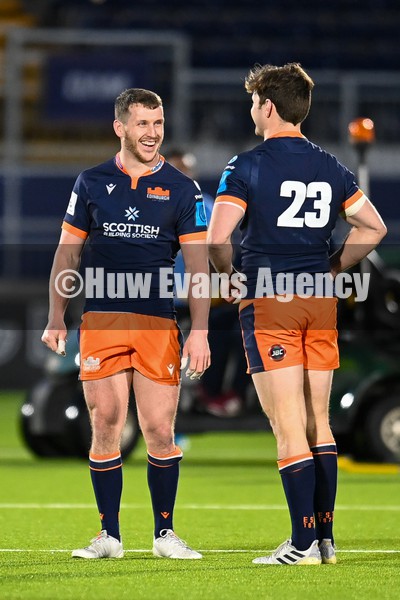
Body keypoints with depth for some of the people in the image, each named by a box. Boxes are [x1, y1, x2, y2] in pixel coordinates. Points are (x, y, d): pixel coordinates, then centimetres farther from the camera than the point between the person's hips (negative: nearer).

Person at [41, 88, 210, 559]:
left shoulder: (181, 189, 6)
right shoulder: (92, 183, 9)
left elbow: (198, 264, 3)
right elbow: (67, 252, 13)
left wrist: (199, 331, -5)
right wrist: (56, 318, 6)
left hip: (158, 325, -1)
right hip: (101, 323, 1)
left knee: (159, 432, -3)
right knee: (105, 428, -2)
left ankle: (164, 534, 10)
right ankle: (109, 536, 6)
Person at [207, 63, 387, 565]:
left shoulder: (248, 166, -9)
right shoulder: (330, 167, 8)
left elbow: (217, 237, -18)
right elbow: (373, 227, 10)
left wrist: (229, 277, 0)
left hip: (268, 302, -5)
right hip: (320, 302, 5)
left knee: (289, 428, -6)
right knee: (318, 424, 10)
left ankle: (303, 543, -8)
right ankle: (326, 538, 11)